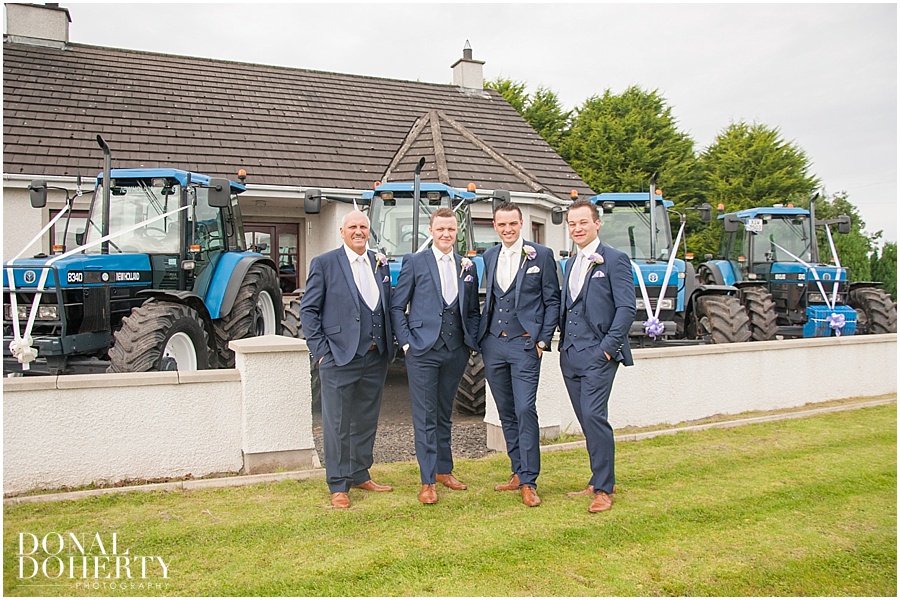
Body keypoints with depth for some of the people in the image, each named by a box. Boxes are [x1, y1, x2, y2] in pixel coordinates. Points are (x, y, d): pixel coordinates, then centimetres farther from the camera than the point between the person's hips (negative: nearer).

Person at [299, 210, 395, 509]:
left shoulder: (380, 264, 11)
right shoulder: (324, 264, -3)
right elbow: (308, 310, -4)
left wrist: (388, 346, 7)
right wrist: (320, 350, -10)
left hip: (375, 358, 5)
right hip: (340, 358, -5)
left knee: (366, 420, 15)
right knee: (338, 424, 2)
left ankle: (360, 475, 31)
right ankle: (338, 486, 15)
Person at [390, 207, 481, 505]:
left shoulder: (468, 266, 11)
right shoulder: (414, 262, 0)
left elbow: (473, 310, 16)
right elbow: (397, 307, 0)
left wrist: (472, 340, 3)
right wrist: (406, 341, -8)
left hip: (456, 351, 4)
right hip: (423, 350, -4)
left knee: (445, 414, 16)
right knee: (425, 417, 1)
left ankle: (444, 470, 30)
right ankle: (427, 481, 10)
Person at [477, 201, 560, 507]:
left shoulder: (541, 255, -2)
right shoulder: (489, 257, 12)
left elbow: (552, 301, -1)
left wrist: (544, 339, -7)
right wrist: (482, 334, 9)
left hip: (524, 345, -5)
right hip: (493, 344, 5)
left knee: (525, 410, -10)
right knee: (506, 412, 11)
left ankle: (529, 482, 1)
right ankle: (518, 473, 24)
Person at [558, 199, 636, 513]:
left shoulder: (615, 260, -5)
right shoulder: (571, 263, 17)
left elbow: (626, 307, -11)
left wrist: (609, 346, -16)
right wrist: (563, 341, 11)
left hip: (598, 354, -7)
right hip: (570, 355, 7)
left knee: (593, 416, -13)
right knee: (586, 420, 12)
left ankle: (604, 489, 0)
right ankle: (600, 480, 24)